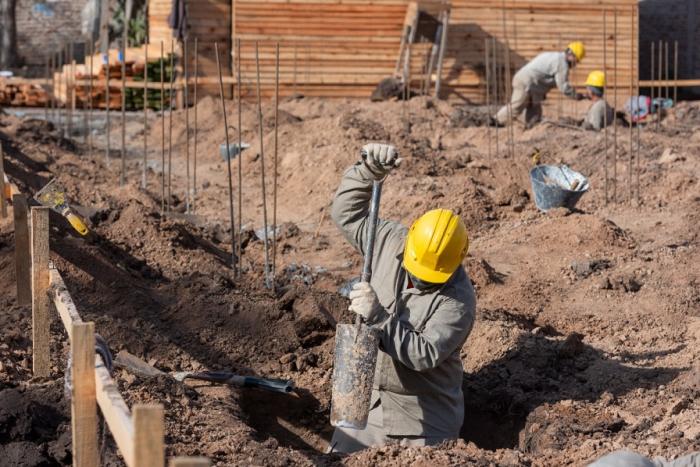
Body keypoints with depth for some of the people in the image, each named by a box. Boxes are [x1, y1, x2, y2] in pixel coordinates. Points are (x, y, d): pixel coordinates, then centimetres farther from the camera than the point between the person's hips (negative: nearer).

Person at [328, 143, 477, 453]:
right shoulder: (390, 242, -6)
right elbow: (347, 213, 2)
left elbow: (426, 355, -28)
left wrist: (380, 317, -34)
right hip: (368, 402, 4)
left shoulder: (458, 299, -21)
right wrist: (369, 170, -14)